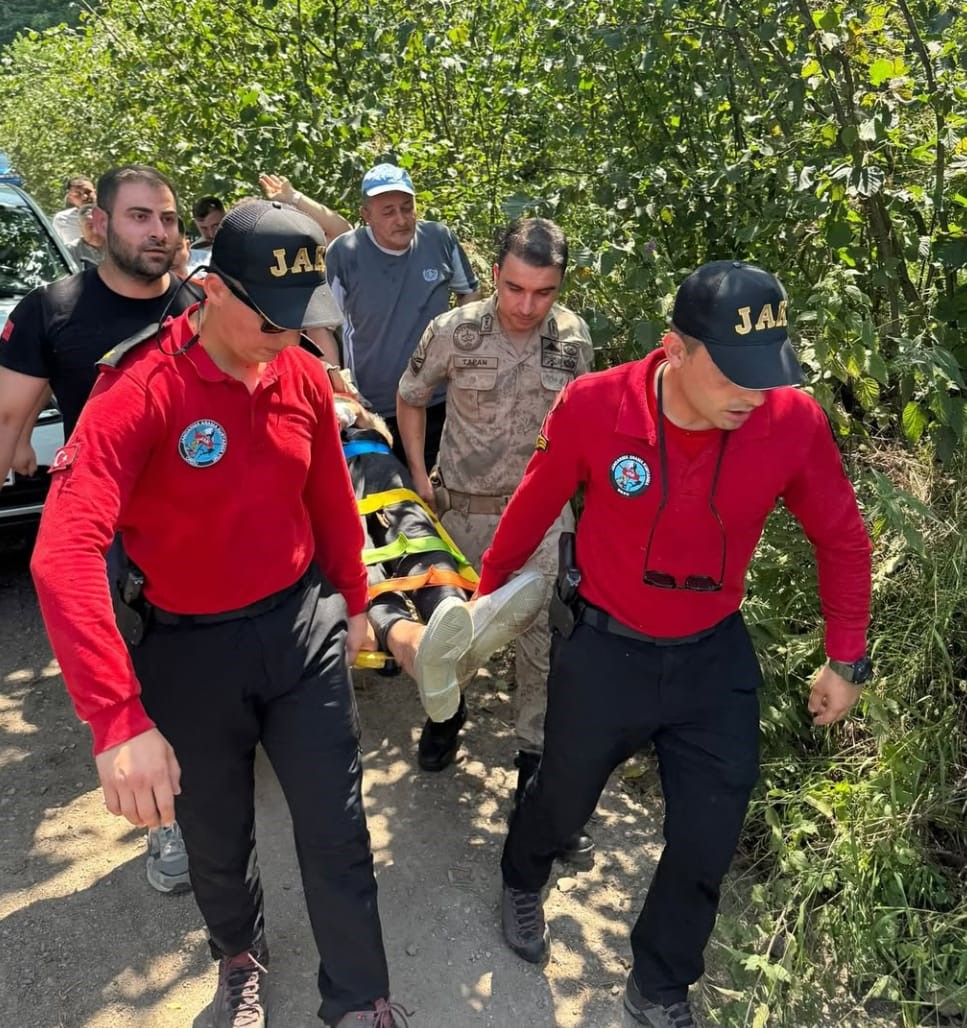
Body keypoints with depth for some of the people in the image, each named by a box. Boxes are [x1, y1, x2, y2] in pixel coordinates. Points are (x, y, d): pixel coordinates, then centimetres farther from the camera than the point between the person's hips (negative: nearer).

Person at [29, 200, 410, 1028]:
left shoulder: (305, 375, -4)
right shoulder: (139, 390, -22)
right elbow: (64, 554, -33)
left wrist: (352, 601, 20)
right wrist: (119, 718, -40)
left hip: (305, 627, 3)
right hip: (193, 650, -2)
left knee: (338, 832, 9)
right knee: (217, 839, 20)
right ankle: (241, 959, 52)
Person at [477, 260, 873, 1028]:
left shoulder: (794, 422, -20)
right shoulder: (593, 407, -24)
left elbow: (842, 541, -3)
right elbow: (534, 508, -5)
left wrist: (846, 659, 2)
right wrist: (489, 588, 9)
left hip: (714, 657, 2)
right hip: (601, 648, -1)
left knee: (707, 844, 13)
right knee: (565, 800, 21)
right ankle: (523, 883, 58)